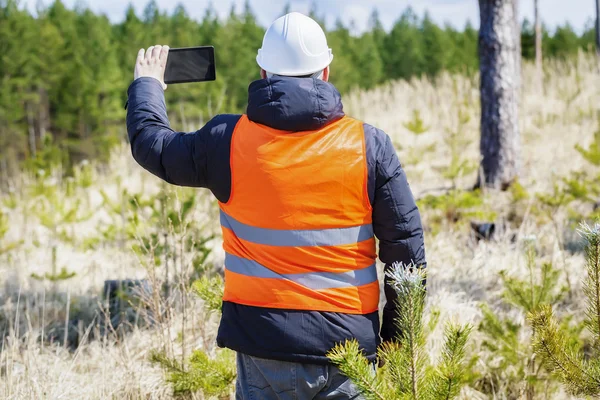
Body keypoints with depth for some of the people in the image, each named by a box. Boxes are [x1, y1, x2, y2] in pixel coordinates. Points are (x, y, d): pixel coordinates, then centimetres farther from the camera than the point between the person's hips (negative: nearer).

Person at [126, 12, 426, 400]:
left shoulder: (229, 140, -2)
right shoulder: (369, 145, -3)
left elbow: (151, 143, 15)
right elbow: (406, 248, -1)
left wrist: (147, 85, 35)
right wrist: (397, 341, 9)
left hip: (264, 343, 0)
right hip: (350, 345, 0)